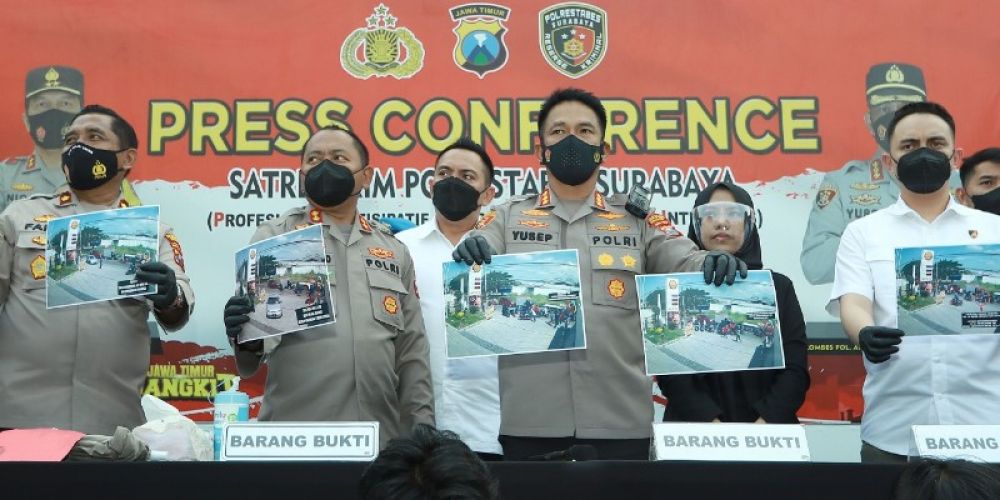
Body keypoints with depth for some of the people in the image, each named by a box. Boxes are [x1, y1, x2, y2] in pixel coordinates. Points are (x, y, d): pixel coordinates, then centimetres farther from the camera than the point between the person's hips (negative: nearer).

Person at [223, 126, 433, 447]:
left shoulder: (393, 251, 14)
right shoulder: (273, 238, 4)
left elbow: (412, 352, 14)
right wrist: (245, 338, -26)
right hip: (294, 438, -3)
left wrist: (422, 431, 8)